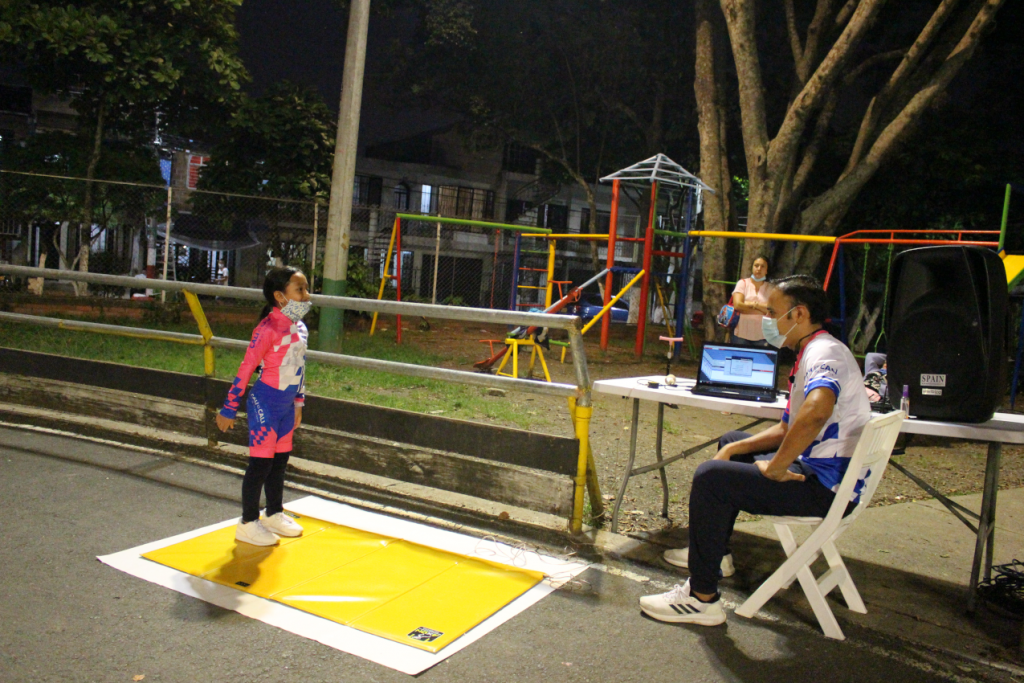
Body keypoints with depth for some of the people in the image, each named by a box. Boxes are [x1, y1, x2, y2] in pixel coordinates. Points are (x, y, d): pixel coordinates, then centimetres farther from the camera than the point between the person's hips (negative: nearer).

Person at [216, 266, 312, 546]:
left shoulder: (300, 328, 6)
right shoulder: (268, 328, -19)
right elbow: (246, 368, -17)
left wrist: (298, 402, 21)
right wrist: (229, 408, -15)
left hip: (286, 405, 8)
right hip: (265, 404, -8)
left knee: (280, 460, 18)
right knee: (261, 462, 1)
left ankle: (274, 514, 35)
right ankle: (248, 523, 14)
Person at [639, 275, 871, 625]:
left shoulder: (824, 353, -20)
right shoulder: (813, 353, 15)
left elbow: (816, 410, -43)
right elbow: (787, 428, 20)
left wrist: (775, 468, -31)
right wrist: (734, 450, 8)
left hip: (826, 485, -12)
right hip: (816, 466, 12)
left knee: (711, 477, -22)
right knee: (731, 442, 28)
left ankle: (702, 597, -12)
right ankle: (714, 552, 37)